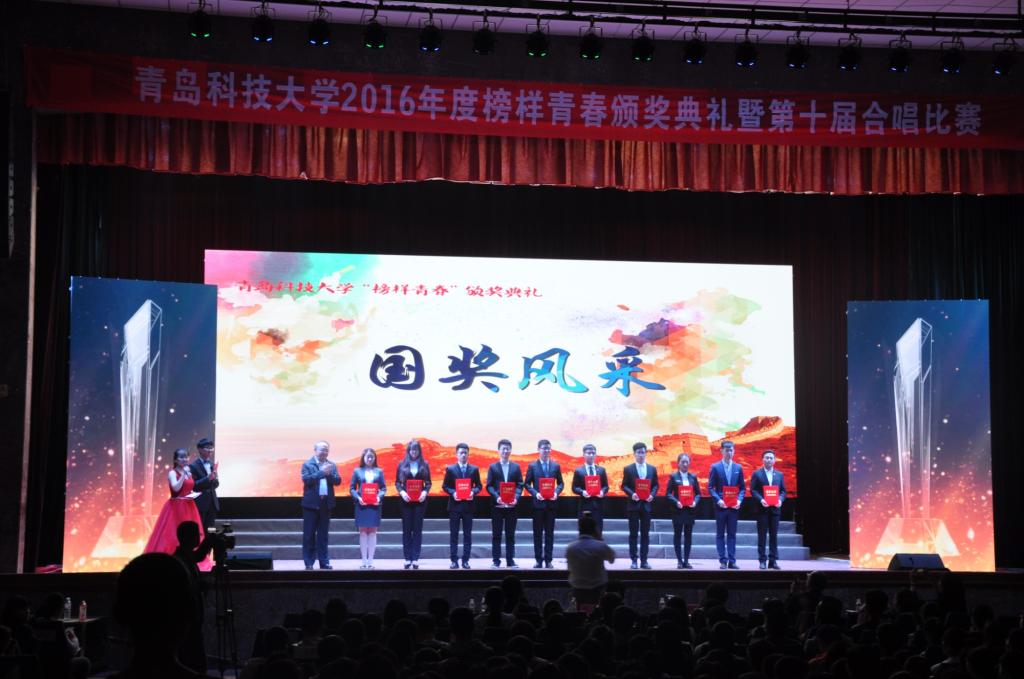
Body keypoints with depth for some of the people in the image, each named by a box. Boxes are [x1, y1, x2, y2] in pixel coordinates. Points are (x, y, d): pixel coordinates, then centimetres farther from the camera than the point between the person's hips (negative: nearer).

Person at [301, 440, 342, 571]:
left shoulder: (332, 465, 10)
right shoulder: (307, 464, -1)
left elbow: (338, 481, 2)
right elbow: (306, 479, -15)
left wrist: (329, 474, -15)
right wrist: (322, 472, -18)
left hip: (326, 503, 3)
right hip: (312, 503, -3)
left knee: (323, 534, 7)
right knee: (309, 534, 0)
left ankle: (324, 561, 11)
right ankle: (308, 563, 4)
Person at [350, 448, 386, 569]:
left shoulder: (379, 471, 7)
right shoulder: (357, 471, 5)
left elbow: (384, 488, 6)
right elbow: (352, 488, 3)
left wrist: (379, 496, -13)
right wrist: (358, 497, -13)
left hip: (374, 504, 1)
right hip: (361, 504, -1)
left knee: (372, 531, 2)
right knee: (363, 531, 1)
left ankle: (370, 560, 5)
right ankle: (364, 560, 4)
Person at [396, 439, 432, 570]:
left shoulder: (424, 465, 4)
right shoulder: (402, 464, 4)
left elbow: (428, 482, 6)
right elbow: (397, 482, 4)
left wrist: (425, 492, -13)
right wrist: (401, 492, -13)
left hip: (420, 500, 0)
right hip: (406, 500, 0)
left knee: (418, 529, 1)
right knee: (407, 529, 2)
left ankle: (415, 559, 3)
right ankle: (407, 559, 7)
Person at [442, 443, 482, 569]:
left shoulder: (474, 469, 6)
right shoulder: (450, 469, 3)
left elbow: (479, 486, 7)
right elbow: (445, 486, 4)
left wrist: (473, 492, -13)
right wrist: (452, 493, -14)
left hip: (468, 505, 1)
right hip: (454, 505, -1)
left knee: (467, 534, 3)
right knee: (454, 534, 2)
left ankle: (465, 560, 8)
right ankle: (454, 560, 5)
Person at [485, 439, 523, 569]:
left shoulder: (516, 467, 9)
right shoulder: (493, 467, 5)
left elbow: (520, 485, 5)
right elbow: (489, 486, 0)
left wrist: (516, 497, -13)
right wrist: (496, 497, -16)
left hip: (512, 505, 1)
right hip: (497, 505, -1)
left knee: (510, 534, 5)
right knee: (496, 534, 2)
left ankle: (510, 560, 10)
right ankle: (496, 560, 6)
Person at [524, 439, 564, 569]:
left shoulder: (556, 466, 6)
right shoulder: (532, 466, 1)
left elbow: (560, 483, 9)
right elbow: (527, 484, 1)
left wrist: (556, 492, -10)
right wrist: (535, 493, -14)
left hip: (551, 503, 1)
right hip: (538, 503, -1)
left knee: (549, 532, 4)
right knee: (538, 533, 3)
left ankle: (548, 560, 8)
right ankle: (538, 560, 7)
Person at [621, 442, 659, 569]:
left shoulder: (652, 469, 8)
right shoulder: (628, 469, 1)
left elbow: (656, 485, 10)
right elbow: (624, 486, 1)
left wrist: (652, 495, -9)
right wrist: (631, 494, -16)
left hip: (647, 505, 2)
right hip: (633, 505, -2)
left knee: (645, 534, 4)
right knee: (633, 534, 1)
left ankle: (644, 560, 8)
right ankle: (633, 560, 4)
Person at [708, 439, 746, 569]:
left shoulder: (738, 468, 7)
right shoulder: (715, 467, -1)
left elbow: (742, 487, 9)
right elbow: (710, 487, -2)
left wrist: (739, 500, -8)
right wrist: (718, 500, -15)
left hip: (734, 506, 2)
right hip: (720, 506, -2)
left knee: (732, 534, 5)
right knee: (720, 534, 2)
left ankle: (732, 560, 7)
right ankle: (723, 561, 5)